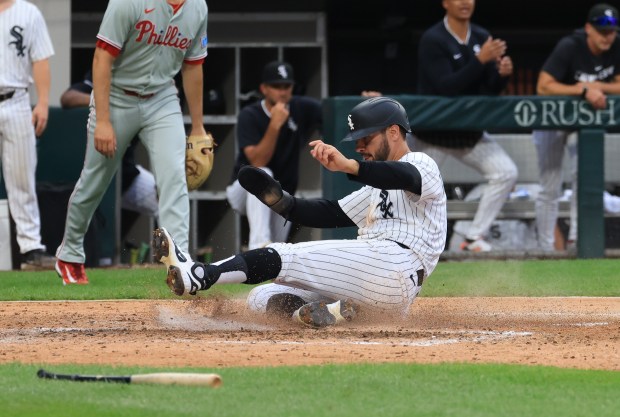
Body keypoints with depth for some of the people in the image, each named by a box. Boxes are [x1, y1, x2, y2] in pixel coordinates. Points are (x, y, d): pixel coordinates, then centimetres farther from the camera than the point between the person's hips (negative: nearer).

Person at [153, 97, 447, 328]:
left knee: (286, 257, -22)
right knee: (262, 297, -2)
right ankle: (328, 313, -28)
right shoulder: (377, 190, 33)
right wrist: (278, 200, 9)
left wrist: (348, 166, -40)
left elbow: (403, 177, -22)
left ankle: (200, 275, -34)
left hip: (393, 269, -10)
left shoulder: (421, 165, 3)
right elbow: (332, 214, 26)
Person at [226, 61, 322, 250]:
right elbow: (258, 163, -27)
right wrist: (275, 124, -35)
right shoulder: (249, 116, -17)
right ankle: (259, 245, -46)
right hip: (244, 191, -4)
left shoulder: (301, 108, -6)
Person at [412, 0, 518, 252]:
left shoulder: (482, 38, 3)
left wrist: (502, 73, -19)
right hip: (432, 135, -6)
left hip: (470, 133, 6)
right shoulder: (432, 40, -16)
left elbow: (490, 90, 3)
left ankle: (474, 237, 1)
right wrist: (480, 60, -33)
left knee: (506, 173, -6)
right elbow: (445, 87, -26)